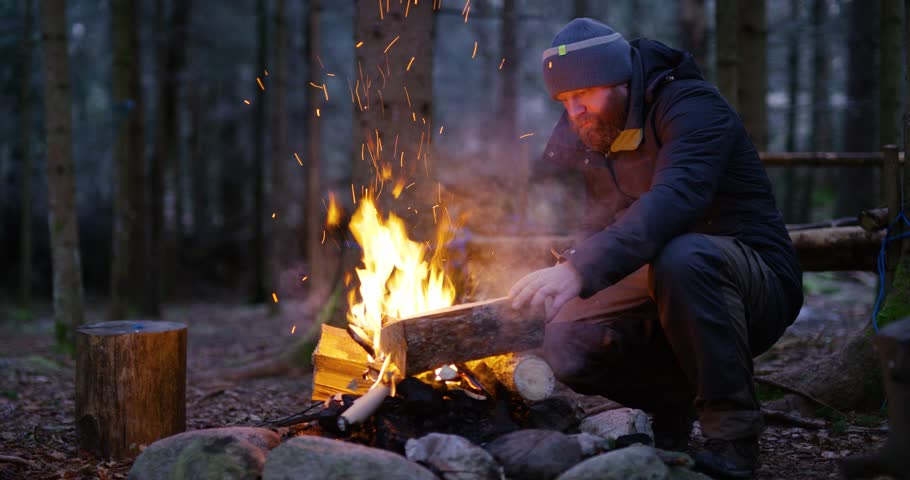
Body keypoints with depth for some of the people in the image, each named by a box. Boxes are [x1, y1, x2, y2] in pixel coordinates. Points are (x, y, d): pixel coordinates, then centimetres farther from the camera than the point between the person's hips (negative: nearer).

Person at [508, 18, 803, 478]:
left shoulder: (692, 107, -20)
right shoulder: (580, 131, 5)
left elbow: (675, 198, -39)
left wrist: (581, 270, -51)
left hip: (756, 283, -6)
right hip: (658, 284, 7)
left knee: (680, 257, -40)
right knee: (566, 345, -18)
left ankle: (732, 435, -25)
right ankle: (674, 403, 12)